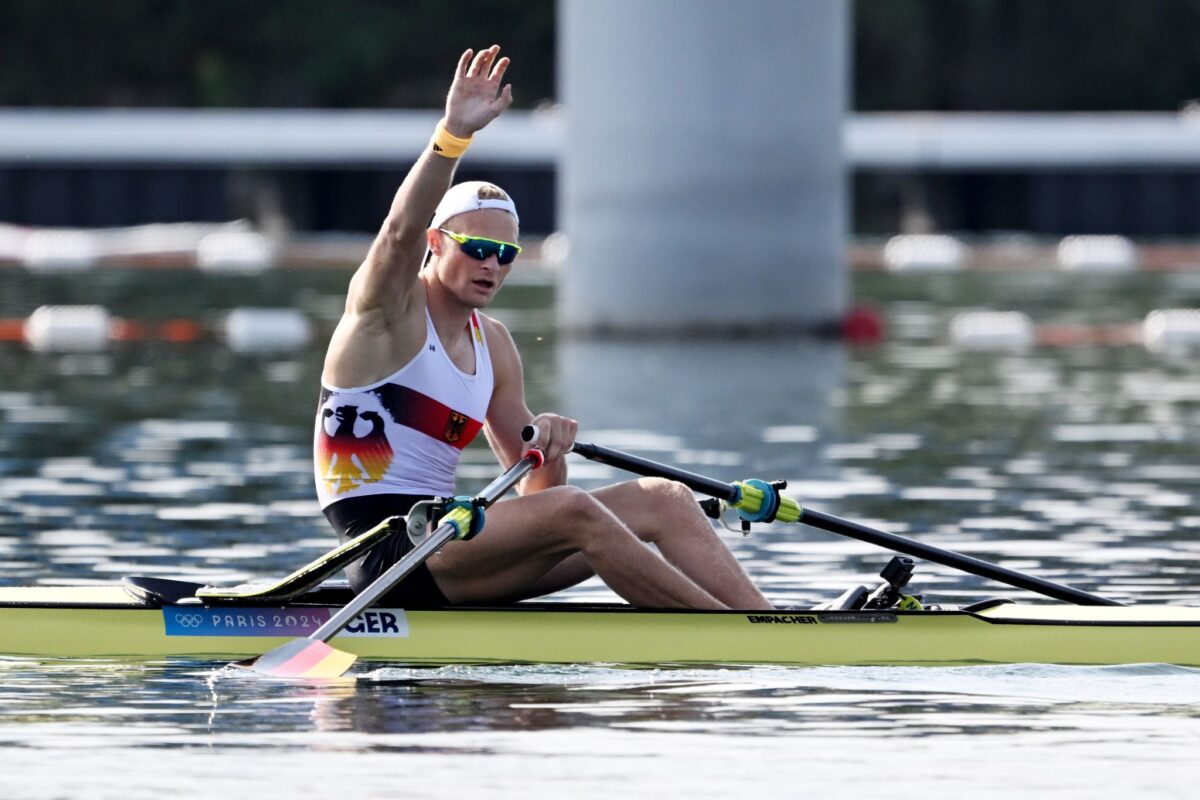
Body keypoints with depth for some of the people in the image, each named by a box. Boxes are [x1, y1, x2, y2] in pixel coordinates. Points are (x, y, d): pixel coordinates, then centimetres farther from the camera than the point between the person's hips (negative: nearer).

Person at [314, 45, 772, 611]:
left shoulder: (493, 345, 17)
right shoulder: (387, 307, -3)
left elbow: (536, 491, 18)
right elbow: (403, 229, -27)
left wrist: (548, 448, -7)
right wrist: (454, 133, -41)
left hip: (445, 545, 8)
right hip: (387, 549, -8)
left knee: (664, 501, -5)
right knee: (572, 512, -31)